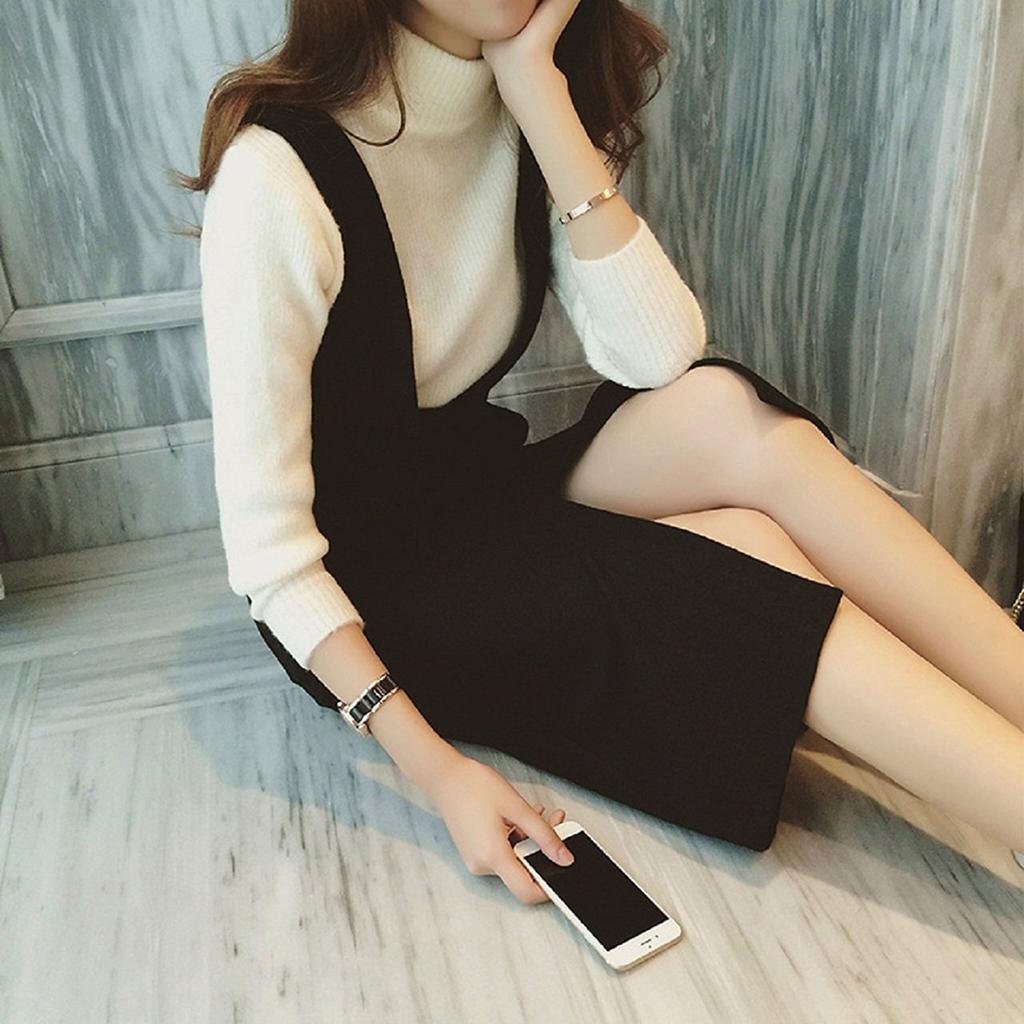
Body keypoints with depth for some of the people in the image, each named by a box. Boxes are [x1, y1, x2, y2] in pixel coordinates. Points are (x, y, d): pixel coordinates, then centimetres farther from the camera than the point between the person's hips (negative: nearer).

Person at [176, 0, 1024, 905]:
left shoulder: (526, 105, -3)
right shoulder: (278, 175, -22)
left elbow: (661, 354, -17)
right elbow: (266, 541, -21)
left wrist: (536, 83, -21)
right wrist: (435, 766, -26)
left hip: (482, 497, 5)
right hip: (358, 596, -5)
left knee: (728, 413, -23)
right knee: (747, 554, -25)